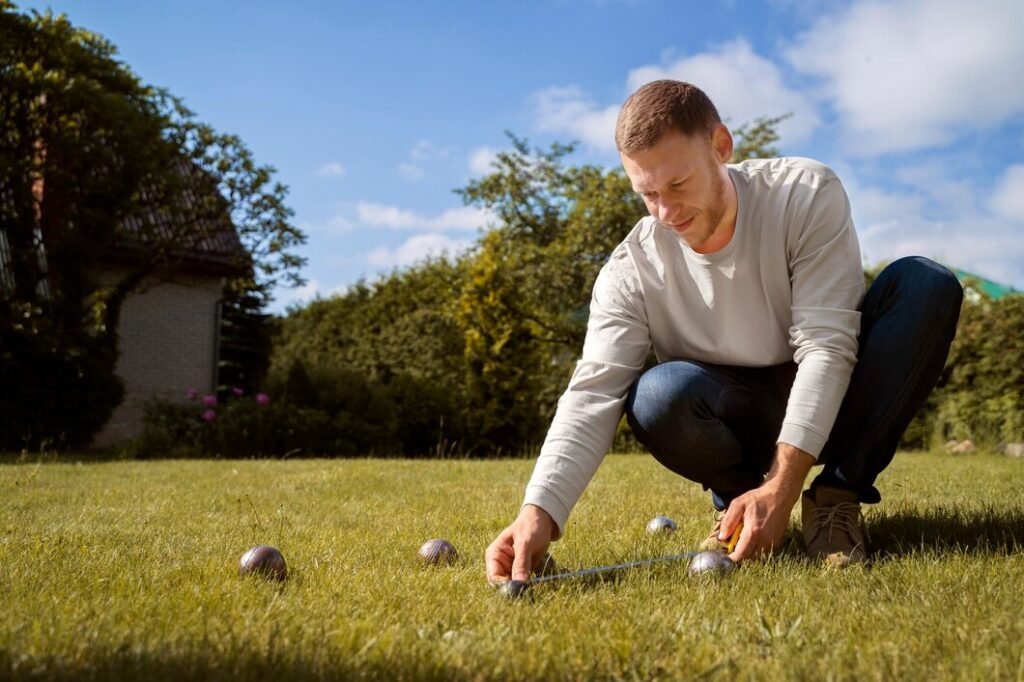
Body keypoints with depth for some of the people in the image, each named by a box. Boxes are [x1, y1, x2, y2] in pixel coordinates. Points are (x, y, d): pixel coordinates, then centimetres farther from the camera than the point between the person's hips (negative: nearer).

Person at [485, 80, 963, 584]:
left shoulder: (806, 194, -19)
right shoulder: (632, 270, -16)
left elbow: (825, 346, -25)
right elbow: (592, 396, -24)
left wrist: (780, 488, -35)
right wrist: (539, 512, -41)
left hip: (830, 403, 1)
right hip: (738, 419, 0)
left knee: (926, 284, -25)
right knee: (656, 396, -35)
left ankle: (836, 495, -17)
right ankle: (736, 497, -3)